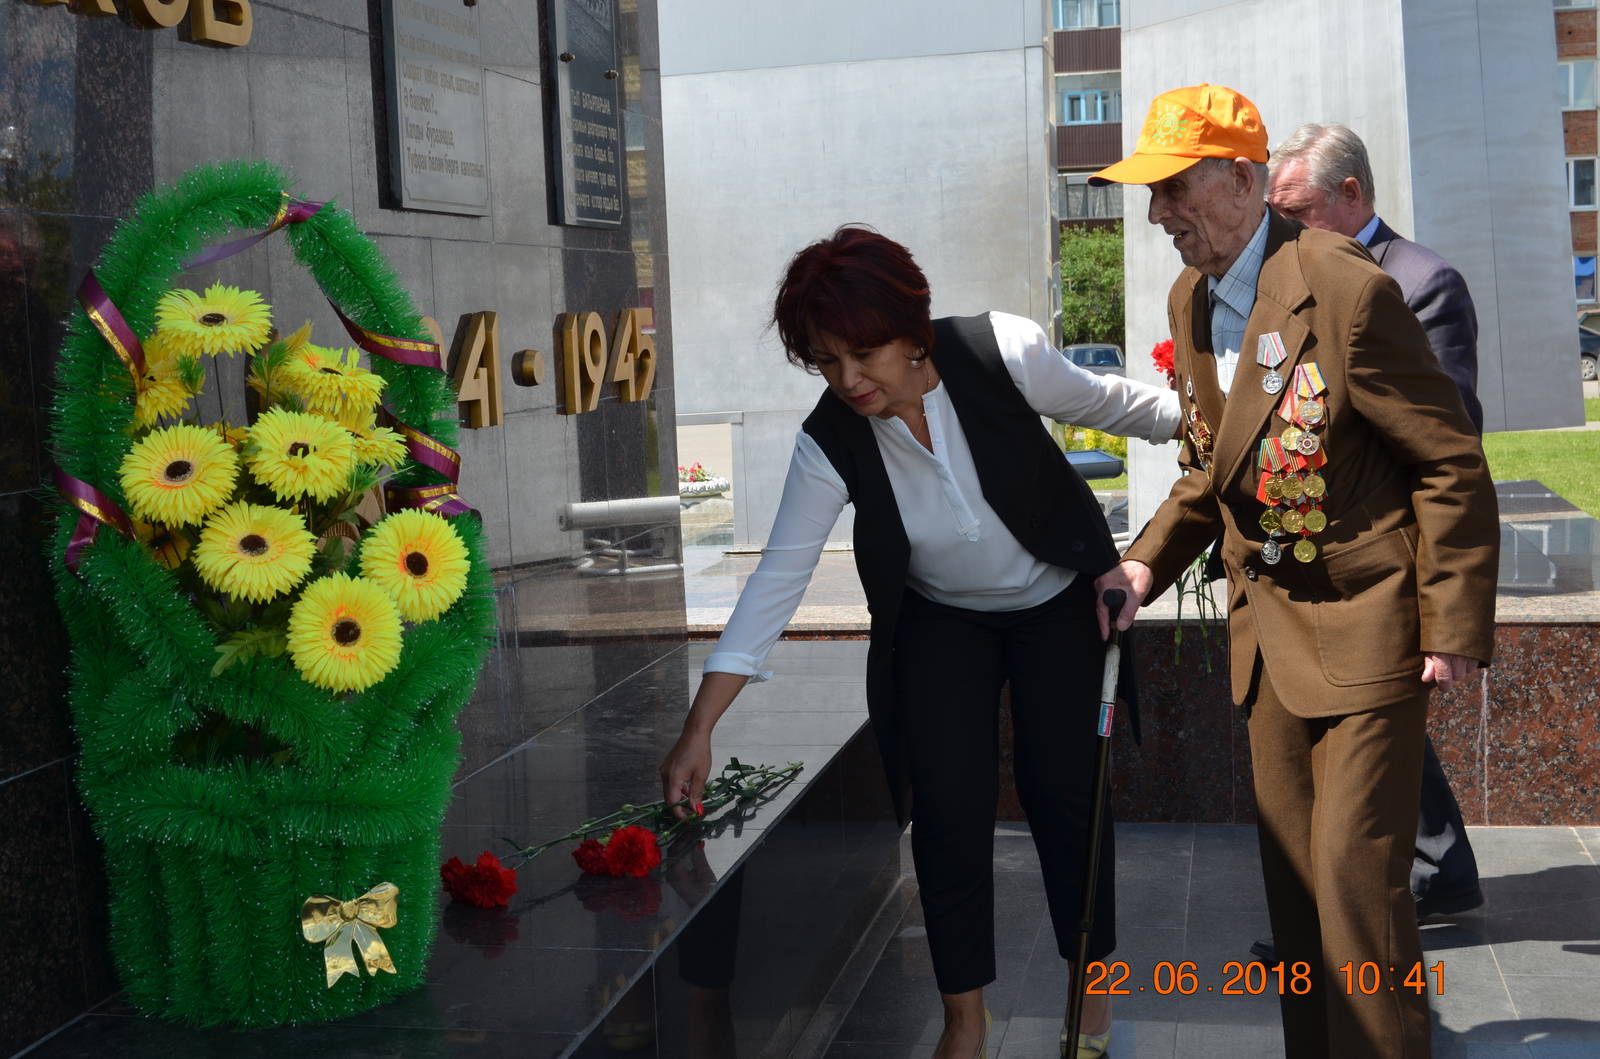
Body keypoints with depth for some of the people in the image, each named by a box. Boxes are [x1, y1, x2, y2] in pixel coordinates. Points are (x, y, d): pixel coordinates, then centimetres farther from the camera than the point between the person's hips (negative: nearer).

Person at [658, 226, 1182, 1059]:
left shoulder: (1000, 353, -28)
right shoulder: (830, 443, -24)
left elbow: (1108, 403, -10)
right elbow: (778, 579, -25)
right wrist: (699, 730, -29)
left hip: (1058, 601, -1)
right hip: (941, 623, 1)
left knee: (1062, 787, -1)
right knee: (947, 808, -4)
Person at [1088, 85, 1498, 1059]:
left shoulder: (1348, 290, -18)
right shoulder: (1191, 301, 6)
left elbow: (1451, 465, -15)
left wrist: (1455, 627, -16)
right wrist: (1147, 564, 2)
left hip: (1363, 620, -7)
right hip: (1268, 619, 8)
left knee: (1356, 869, -5)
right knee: (1293, 866, 14)